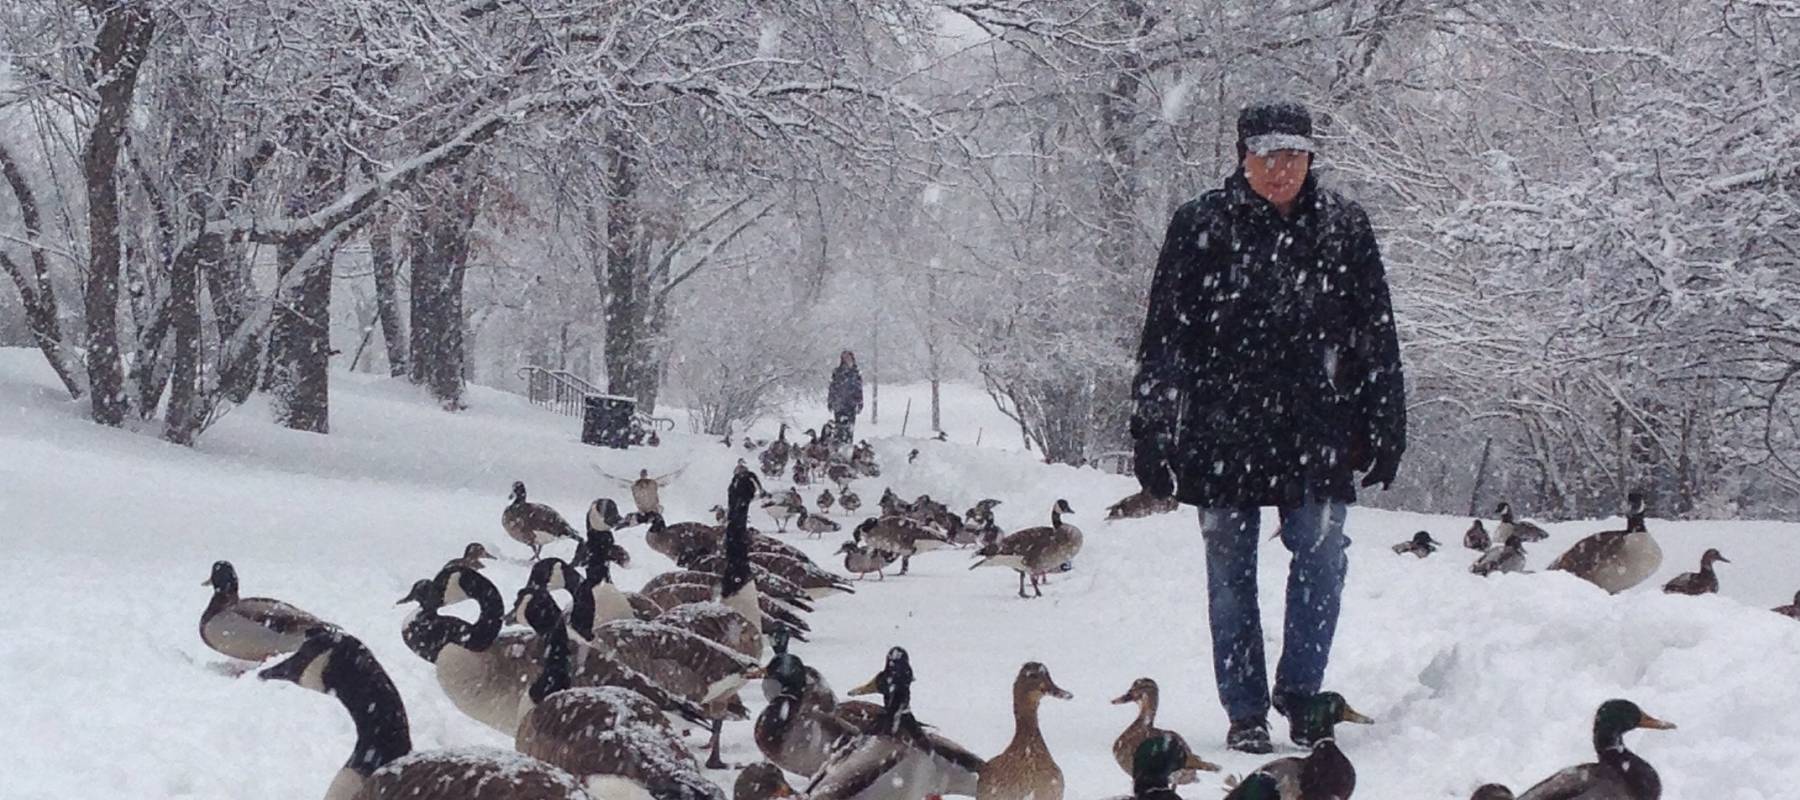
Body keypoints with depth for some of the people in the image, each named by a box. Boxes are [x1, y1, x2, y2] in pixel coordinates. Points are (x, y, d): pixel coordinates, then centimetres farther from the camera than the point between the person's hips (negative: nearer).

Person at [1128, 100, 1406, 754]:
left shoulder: (1343, 228, 7)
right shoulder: (1200, 228, 0)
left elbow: (1375, 341, 11)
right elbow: (1163, 341, 0)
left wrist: (1382, 430, 8)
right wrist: (1152, 435, -3)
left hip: (1315, 434, 1)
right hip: (1222, 435, -1)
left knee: (1321, 564, -3)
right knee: (1232, 573, 6)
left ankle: (1300, 693, 16)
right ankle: (1245, 713, 17)